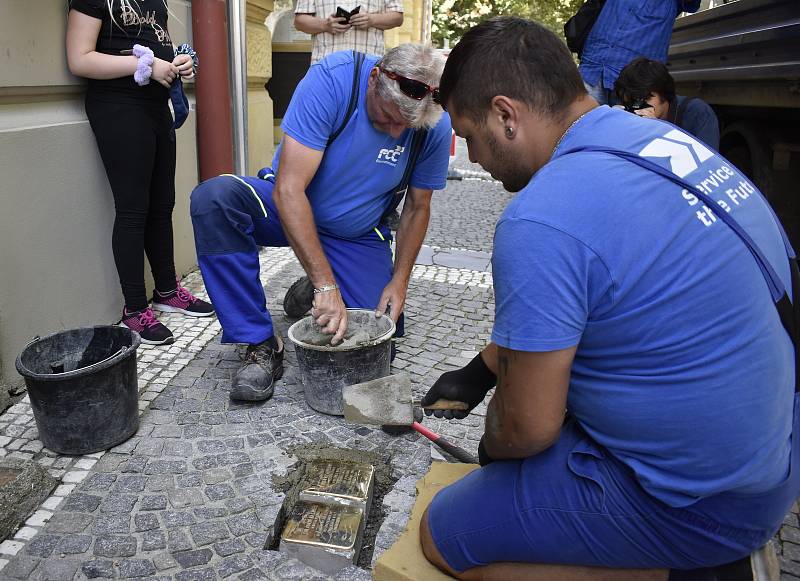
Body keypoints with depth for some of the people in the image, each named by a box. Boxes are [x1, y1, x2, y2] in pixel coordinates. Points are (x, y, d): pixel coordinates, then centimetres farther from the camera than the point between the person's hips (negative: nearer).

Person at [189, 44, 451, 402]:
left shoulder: (435, 125, -15)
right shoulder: (331, 79, -27)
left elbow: (417, 207, 0)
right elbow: (289, 189, -32)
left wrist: (400, 281, -9)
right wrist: (326, 284, -36)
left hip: (358, 235, 2)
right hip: (291, 211, -1)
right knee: (213, 198, -33)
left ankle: (310, 297, 19)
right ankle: (261, 343, -21)